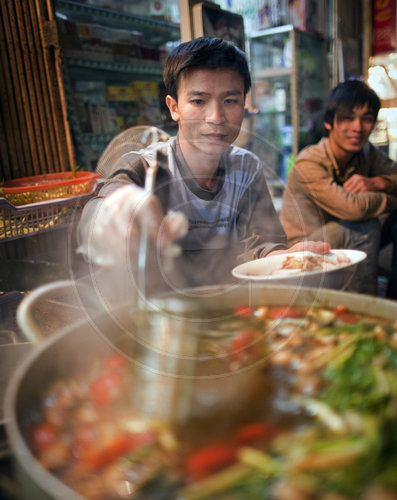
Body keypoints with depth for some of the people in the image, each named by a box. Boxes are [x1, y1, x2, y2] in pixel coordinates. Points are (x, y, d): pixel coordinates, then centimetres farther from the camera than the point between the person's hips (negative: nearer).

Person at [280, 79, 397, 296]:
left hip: (349, 241, 7)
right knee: (365, 226, -29)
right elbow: (352, 207, -32)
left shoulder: (367, 152, 1)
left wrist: (375, 182, -18)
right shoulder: (308, 163, -22)